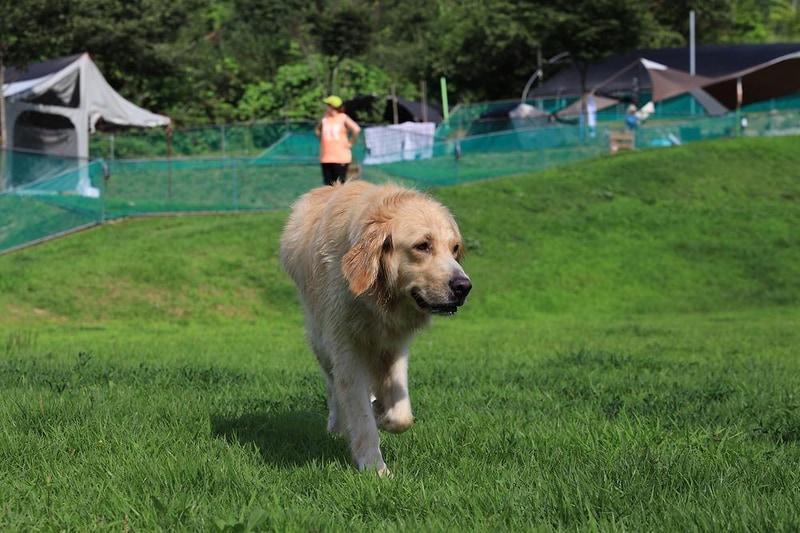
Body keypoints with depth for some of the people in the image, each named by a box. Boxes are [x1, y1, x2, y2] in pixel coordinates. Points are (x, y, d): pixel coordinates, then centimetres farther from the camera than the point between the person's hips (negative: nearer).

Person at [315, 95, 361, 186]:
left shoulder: (343, 118, -5)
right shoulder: (325, 119, 8)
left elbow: (356, 129, -14)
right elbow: (317, 130, 27)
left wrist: (351, 143, -10)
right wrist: (322, 140, 14)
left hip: (340, 158, -5)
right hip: (326, 158, 5)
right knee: (329, 184, 4)